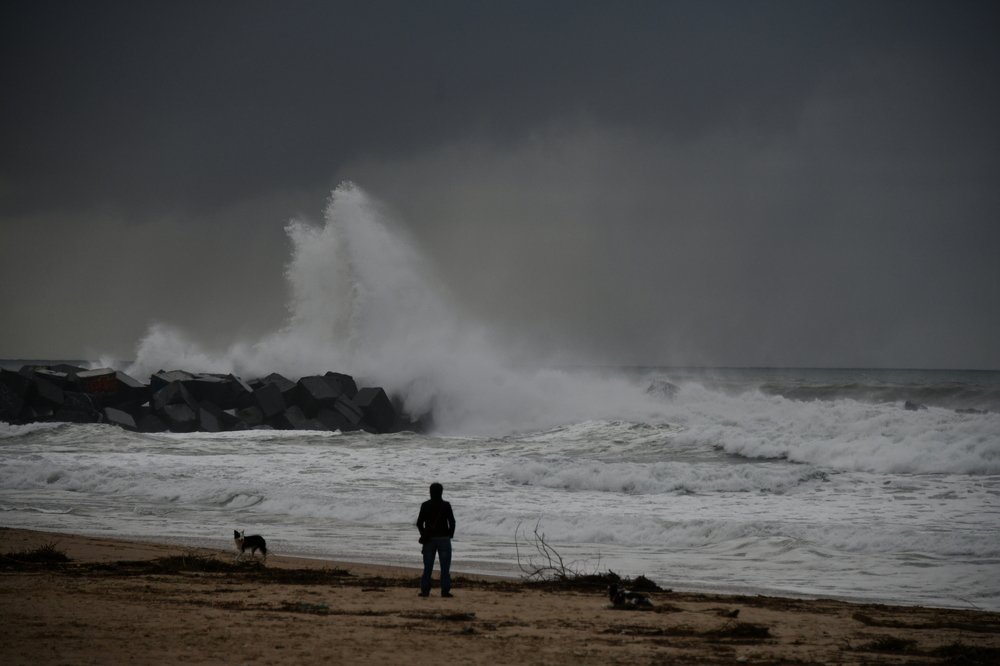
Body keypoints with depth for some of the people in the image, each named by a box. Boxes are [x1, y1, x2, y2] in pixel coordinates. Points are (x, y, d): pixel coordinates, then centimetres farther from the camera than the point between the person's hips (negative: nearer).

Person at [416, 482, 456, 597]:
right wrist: (450, 535, 8)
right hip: (444, 539, -2)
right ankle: (445, 591, -2)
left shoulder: (425, 505, -1)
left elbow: (419, 523, 0)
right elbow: (452, 522, -6)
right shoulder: (446, 505, -6)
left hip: (429, 540, 2)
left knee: (427, 567, 6)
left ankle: (425, 591, 2)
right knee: (445, 567, 2)